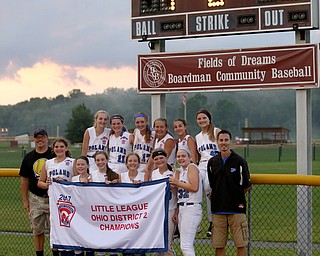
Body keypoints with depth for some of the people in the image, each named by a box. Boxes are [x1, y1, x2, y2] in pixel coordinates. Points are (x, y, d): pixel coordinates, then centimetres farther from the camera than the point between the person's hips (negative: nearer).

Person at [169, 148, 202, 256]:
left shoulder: (192, 167, -5)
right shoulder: (181, 171, 20)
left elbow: (194, 187, -19)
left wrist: (177, 182, -10)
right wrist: (177, 211, 13)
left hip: (191, 209, -9)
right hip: (182, 209, 9)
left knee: (185, 246, -14)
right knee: (187, 246, 9)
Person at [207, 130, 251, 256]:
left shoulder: (239, 161, -3)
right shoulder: (212, 162, 8)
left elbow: (246, 186, 2)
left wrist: (236, 197, 8)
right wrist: (221, 197, 11)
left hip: (236, 209, -3)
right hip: (218, 209, 3)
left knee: (241, 244, -1)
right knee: (219, 245, 6)